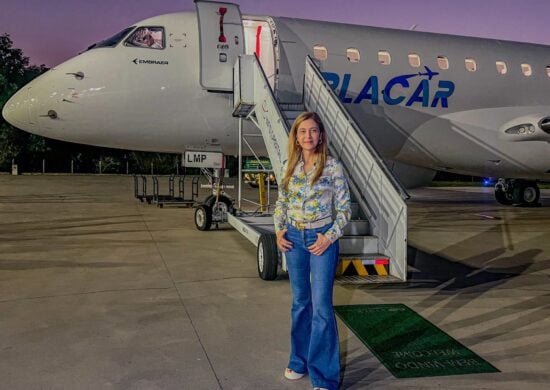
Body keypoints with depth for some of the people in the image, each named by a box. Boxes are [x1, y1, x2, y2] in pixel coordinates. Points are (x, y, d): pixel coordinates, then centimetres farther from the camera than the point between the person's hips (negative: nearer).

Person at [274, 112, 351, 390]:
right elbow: (281, 202, 13)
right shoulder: (289, 166, 4)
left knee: (321, 306, -5)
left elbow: (344, 208, -5)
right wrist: (279, 231, 0)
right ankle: (300, 361, 31)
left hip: (322, 239, -4)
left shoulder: (333, 167, -8)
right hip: (294, 238, 4)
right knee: (300, 302, 15)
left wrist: (329, 236, -14)